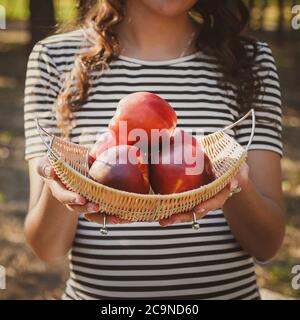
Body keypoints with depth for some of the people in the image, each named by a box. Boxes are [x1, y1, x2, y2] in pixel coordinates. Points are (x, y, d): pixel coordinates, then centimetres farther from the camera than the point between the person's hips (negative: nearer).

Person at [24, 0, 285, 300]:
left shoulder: (250, 60, -4)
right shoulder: (55, 58, -7)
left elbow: (267, 245, -10)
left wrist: (234, 188, -30)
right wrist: (59, 193, -30)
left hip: (229, 288, 1)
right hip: (94, 289, 0)